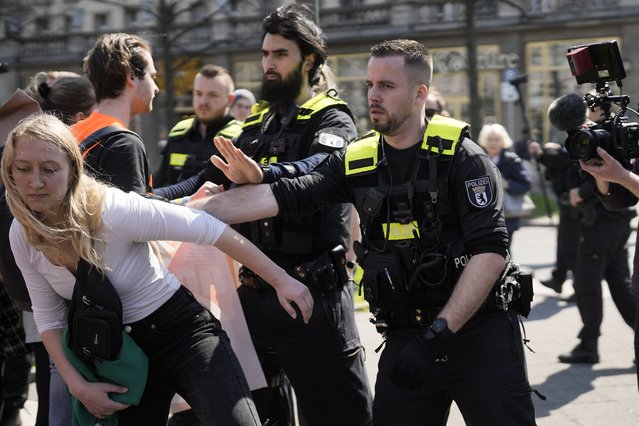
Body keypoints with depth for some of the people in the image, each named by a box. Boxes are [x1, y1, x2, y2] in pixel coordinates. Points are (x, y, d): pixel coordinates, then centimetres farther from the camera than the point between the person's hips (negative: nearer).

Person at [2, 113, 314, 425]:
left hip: (183, 333, -5)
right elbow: (48, 317, 3)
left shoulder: (114, 210, -26)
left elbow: (208, 229, -23)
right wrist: (77, 385, -8)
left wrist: (279, 279, -21)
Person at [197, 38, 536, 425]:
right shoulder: (356, 162, 4)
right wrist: (181, 211, -18)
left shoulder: (461, 157, -8)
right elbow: (281, 197, -7)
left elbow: (490, 251, -15)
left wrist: (438, 335, -21)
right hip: (405, 340, 4)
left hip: (480, 333, -3)